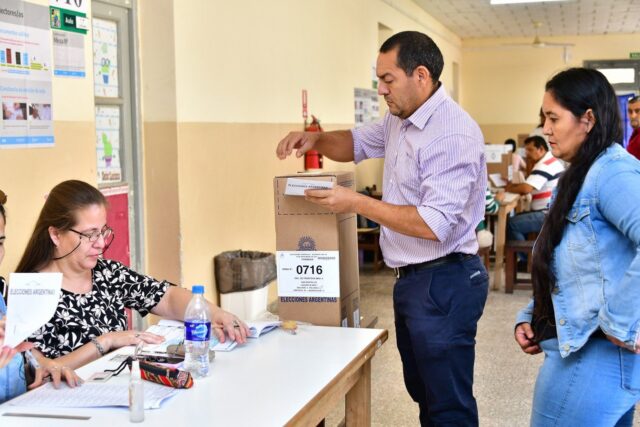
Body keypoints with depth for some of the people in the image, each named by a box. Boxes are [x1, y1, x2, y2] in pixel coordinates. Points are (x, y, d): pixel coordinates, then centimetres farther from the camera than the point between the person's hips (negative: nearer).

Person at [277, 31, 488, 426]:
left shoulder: (453, 135, -23)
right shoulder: (400, 119, 8)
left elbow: (434, 225, -28)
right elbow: (358, 143, 26)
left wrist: (358, 203, -23)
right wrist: (316, 139, 4)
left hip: (444, 282, -10)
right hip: (413, 277, 10)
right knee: (424, 393, 21)